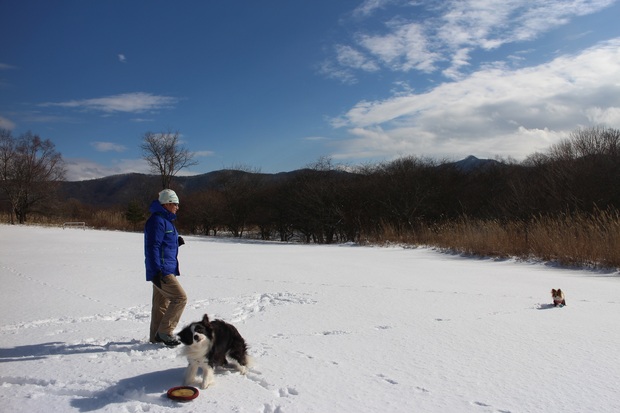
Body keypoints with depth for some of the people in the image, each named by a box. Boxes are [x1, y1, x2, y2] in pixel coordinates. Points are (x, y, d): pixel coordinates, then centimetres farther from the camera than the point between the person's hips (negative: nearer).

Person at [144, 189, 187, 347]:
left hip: (167, 270, 10)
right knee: (180, 298, -10)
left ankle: (156, 336, 23)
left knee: (162, 304, 14)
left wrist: (177, 242, 6)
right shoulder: (157, 220, -15)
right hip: (161, 272, -10)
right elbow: (152, 247, -20)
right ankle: (164, 332, -2)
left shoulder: (166, 220, 18)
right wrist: (156, 272, -24)